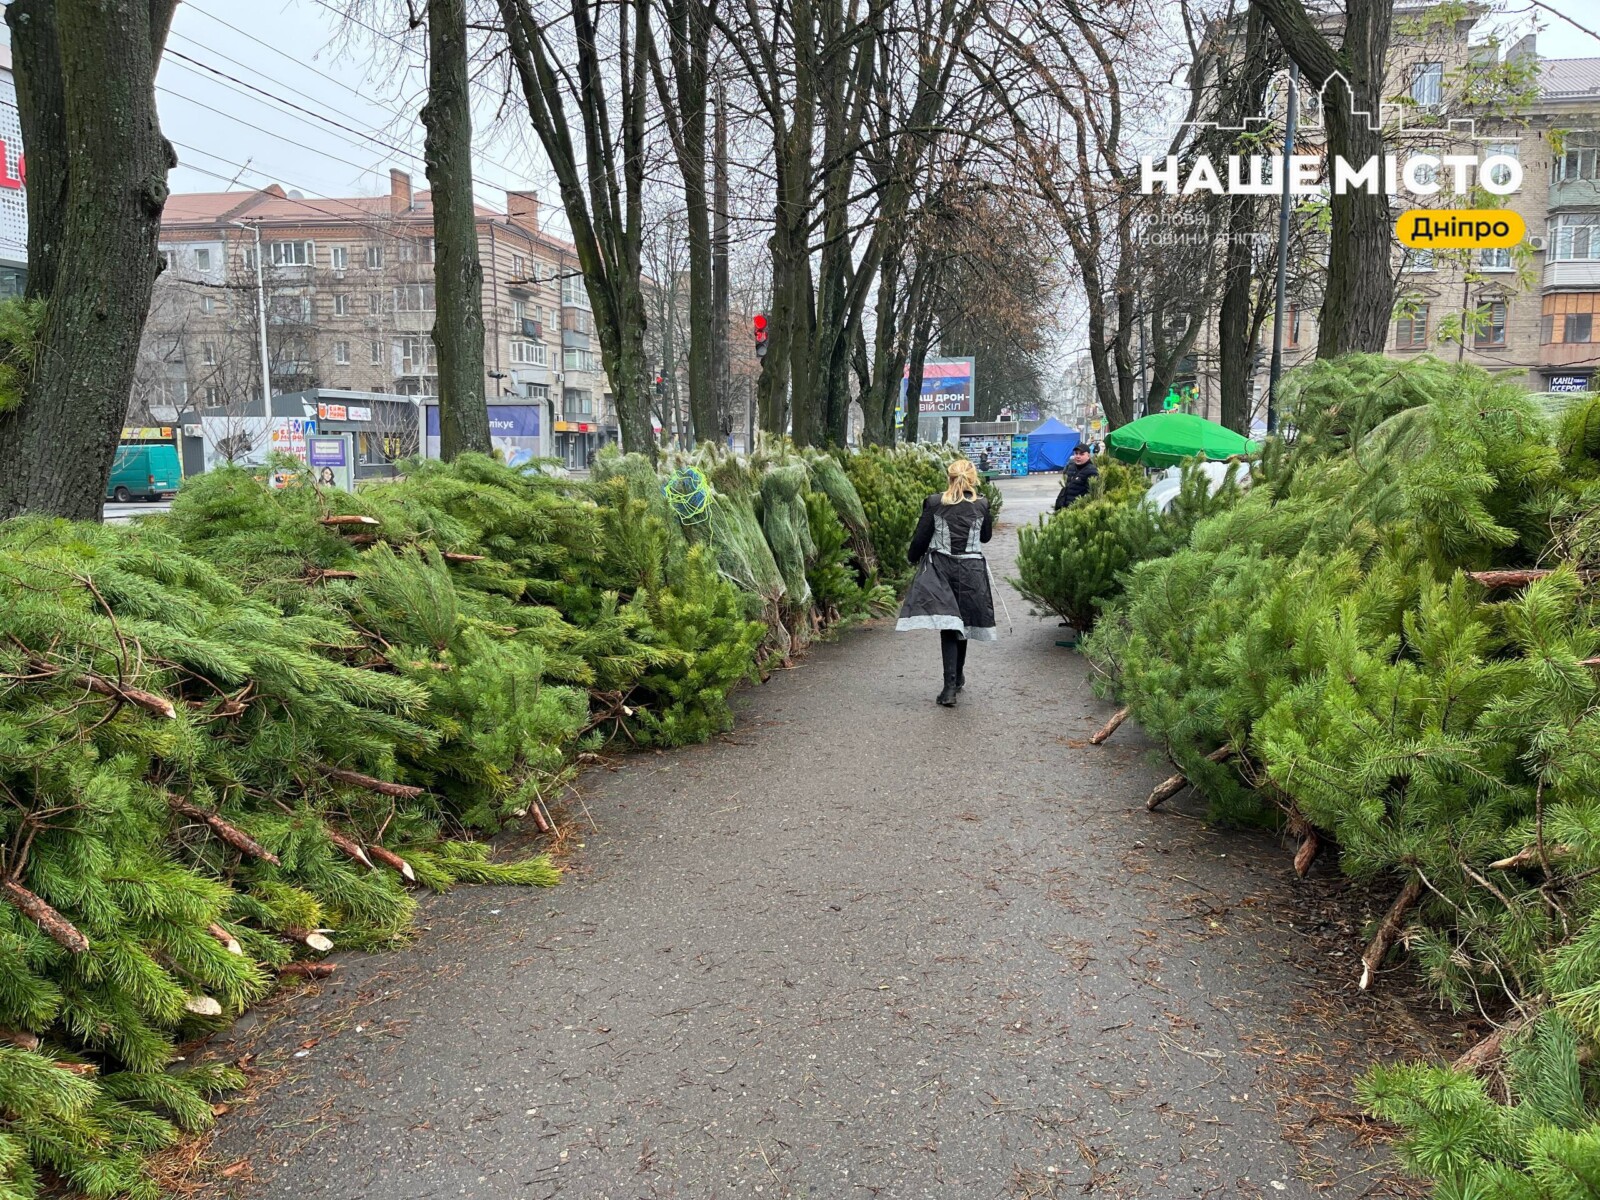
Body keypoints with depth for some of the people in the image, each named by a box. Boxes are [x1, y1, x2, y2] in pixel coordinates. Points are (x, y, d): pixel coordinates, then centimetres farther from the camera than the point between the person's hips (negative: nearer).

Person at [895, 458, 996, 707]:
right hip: (971, 571, 2)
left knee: (948, 624, -5)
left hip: (940, 569, -1)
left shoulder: (934, 502, -5)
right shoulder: (981, 505, -1)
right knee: (962, 621, 17)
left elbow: (920, 538, -2)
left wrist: (913, 557, 17)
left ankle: (950, 686, -16)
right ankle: (958, 677, 33)